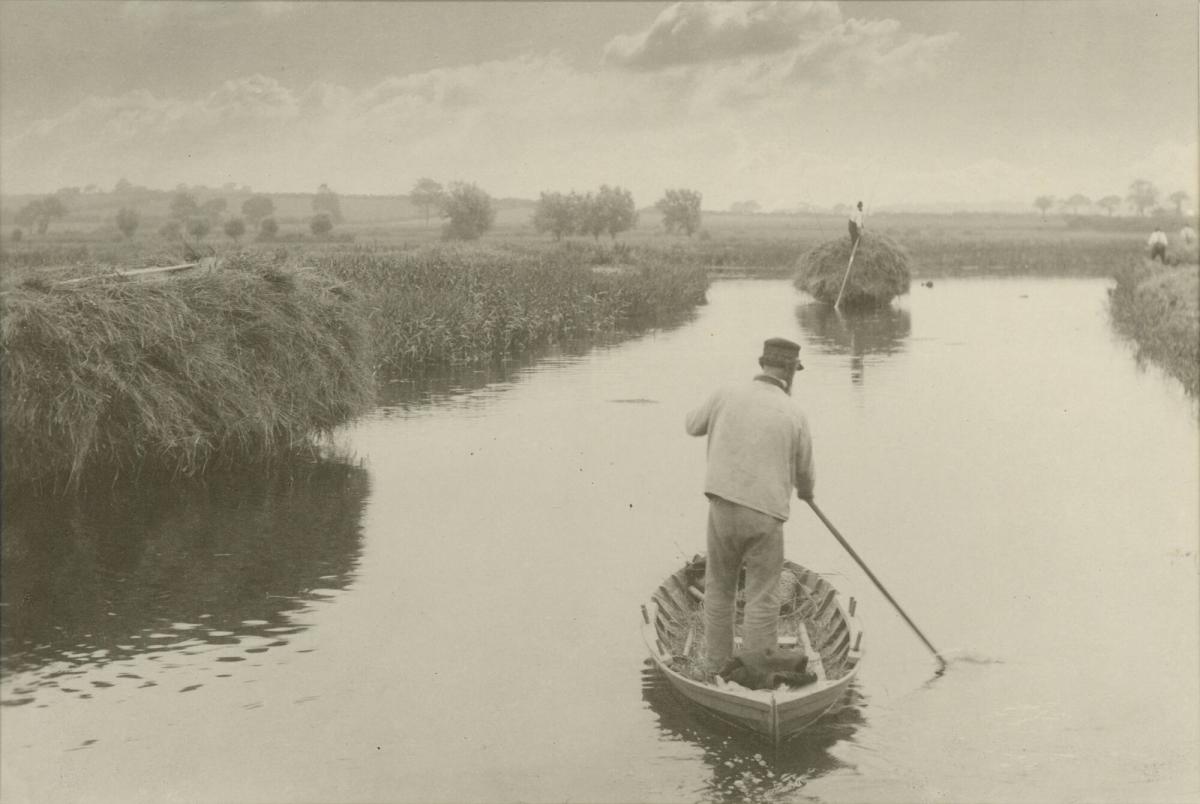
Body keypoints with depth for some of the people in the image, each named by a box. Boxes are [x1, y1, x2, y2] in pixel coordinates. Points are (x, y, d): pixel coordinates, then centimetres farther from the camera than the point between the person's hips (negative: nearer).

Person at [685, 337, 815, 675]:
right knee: (762, 603, 4)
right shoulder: (794, 415, -4)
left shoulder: (726, 395, 1)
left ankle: (716, 668, 25)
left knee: (719, 590, 18)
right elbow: (803, 473, 11)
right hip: (766, 516, -3)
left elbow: (694, 426, 21)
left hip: (723, 508, 3)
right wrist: (806, 492, 34)